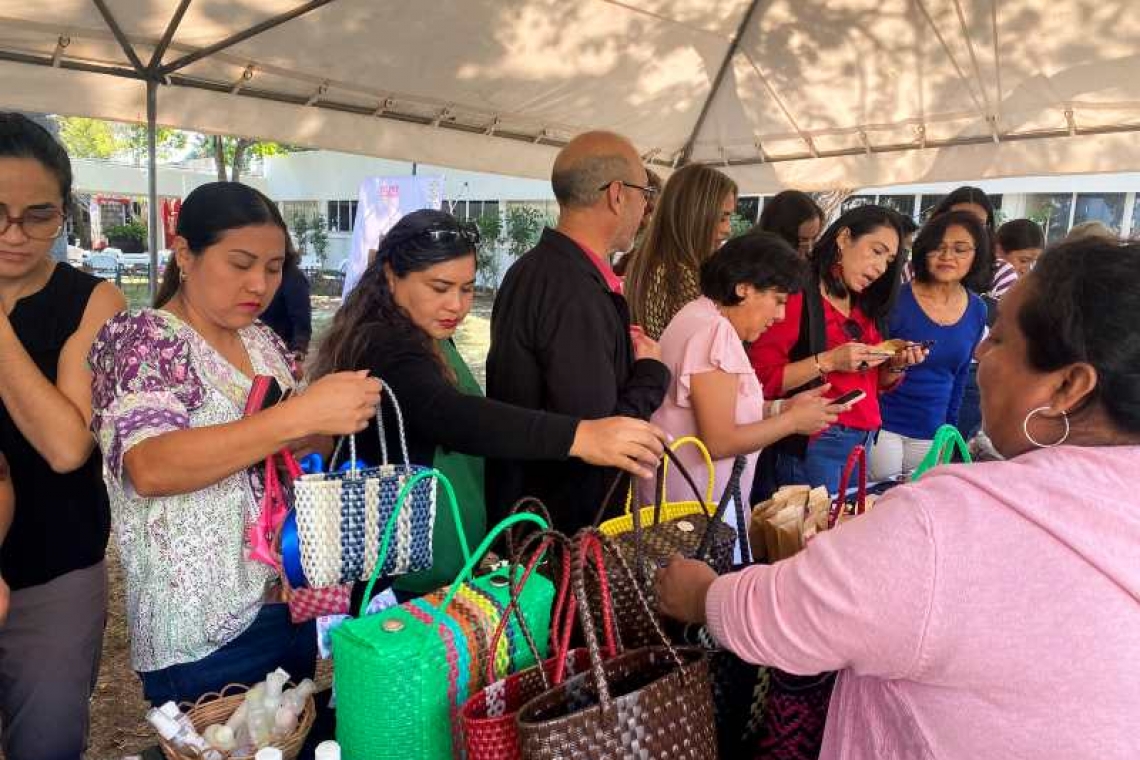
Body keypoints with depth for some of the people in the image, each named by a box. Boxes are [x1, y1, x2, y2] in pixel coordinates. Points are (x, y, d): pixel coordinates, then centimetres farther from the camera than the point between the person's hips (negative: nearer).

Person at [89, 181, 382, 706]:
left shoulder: (263, 341, 6)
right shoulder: (140, 341, -13)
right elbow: (150, 468, -29)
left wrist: (340, 415, -6)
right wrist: (300, 414, -37)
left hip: (293, 606, 7)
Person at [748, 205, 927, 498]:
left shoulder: (865, 308, 12)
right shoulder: (797, 296, -11)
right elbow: (760, 380, -18)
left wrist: (896, 366, 1)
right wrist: (828, 361, -23)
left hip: (862, 446, 7)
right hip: (810, 448, -7)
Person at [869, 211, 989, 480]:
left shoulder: (977, 310, 3)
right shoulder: (897, 298, -13)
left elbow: (960, 375, 14)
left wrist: (950, 426, 15)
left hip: (932, 434, 5)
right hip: (882, 425, -4)